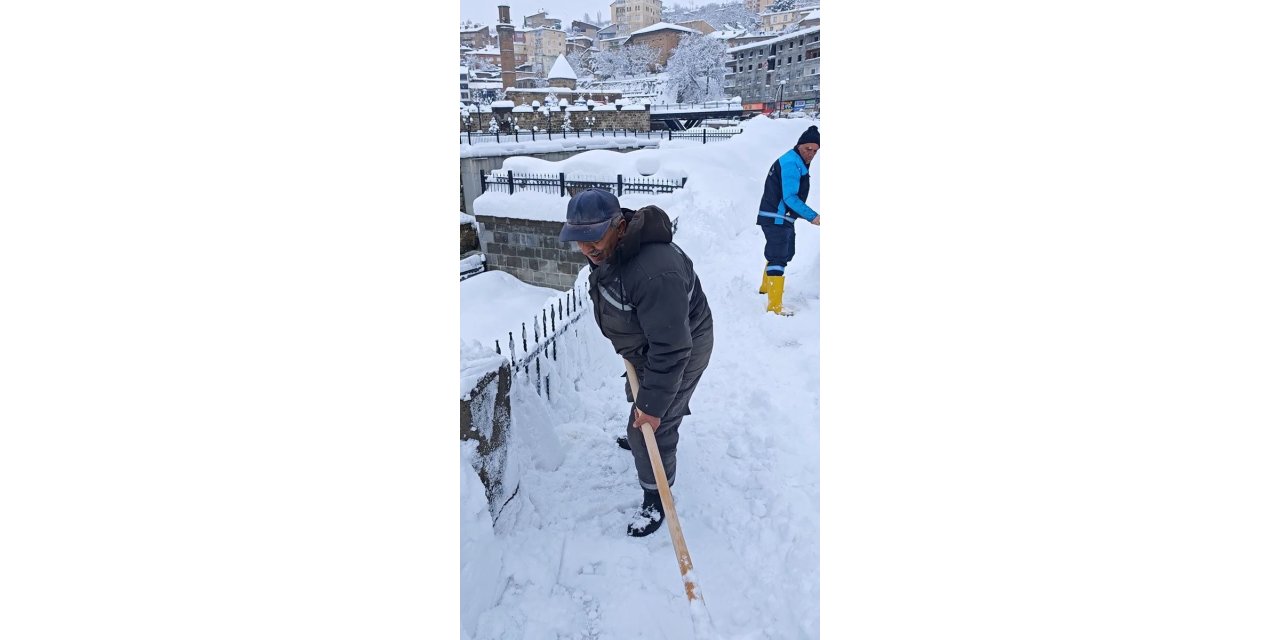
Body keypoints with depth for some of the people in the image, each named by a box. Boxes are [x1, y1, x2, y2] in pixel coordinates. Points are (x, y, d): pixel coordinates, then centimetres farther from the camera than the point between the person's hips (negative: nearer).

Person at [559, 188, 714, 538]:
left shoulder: (655, 273, -43)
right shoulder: (607, 249, -12)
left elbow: (671, 349, -37)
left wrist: (653, 404, -29)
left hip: (680, 352, -9)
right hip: (645, 344, 9)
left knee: (651, 426, -3)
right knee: (639, 397, 32)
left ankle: (656, 499, 21)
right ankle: (641, 440, 63)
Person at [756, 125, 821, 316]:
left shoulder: (797, 163, 14)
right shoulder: (791, 163, -19)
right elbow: (790, 197, -26)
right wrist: (812, 217, -29)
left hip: (784, 219, 11)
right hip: (776, 219, -11)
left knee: (785, 253, 25)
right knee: (778, 258, -14)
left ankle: (766, 286, 45)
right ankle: (775, 306, -16)